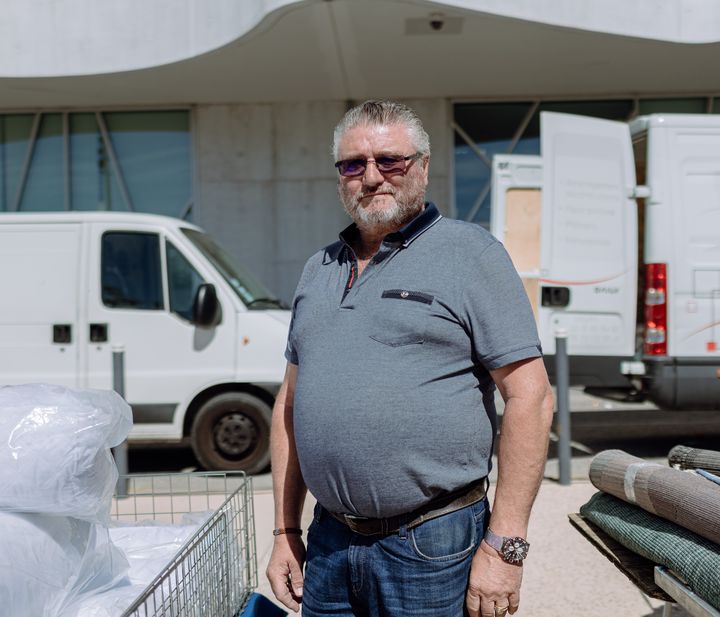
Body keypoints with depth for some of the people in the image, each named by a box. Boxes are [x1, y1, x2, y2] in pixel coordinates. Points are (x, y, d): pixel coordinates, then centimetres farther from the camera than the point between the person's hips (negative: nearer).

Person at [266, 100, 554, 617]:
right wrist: (286, 532, 11)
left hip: (432, 549, -5)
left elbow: (530, 398, -12)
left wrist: (504, 546, -15)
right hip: (328, 544, 5)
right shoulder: (320, 270, 12)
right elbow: (290, 404, 14)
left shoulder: (470, 253, -6)